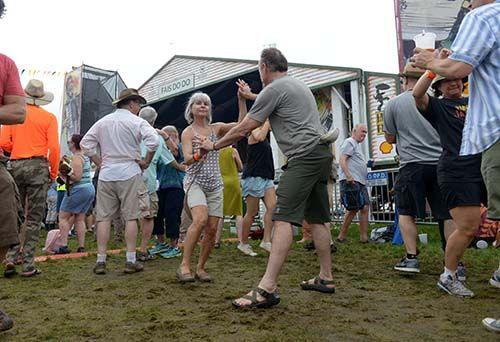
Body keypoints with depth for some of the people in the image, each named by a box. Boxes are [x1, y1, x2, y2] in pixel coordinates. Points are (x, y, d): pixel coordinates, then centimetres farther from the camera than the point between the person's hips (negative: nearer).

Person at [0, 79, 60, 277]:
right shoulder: (48, 117, 0)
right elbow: (53, 147, -7)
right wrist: (54, 172, 3)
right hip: (38, 166, -3)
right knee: (34, 218, 1)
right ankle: (28, 265, 2)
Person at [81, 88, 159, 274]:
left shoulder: (102, 122, 12)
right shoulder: (137, 122, -3)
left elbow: (85, 144, 10)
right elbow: (154, 141, -17)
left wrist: (100, 163, 13)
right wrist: (146, 161, -4)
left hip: (106, 175, 4)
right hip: (129, 174, -4)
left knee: (104, 218, 6)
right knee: (131, 217, 2)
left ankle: (100, 261, 8)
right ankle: (131, 261, 4)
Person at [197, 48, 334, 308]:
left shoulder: (273, 89, -3)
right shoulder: (299, 85, 25)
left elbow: (242, 130, -2)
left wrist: (213, 146, 12)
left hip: (304, 155, -10)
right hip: (322, 154, 10)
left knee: (283, 218, -17)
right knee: (318, 218, 13)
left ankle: (267, 288, -21)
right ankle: (326, 278, 20)